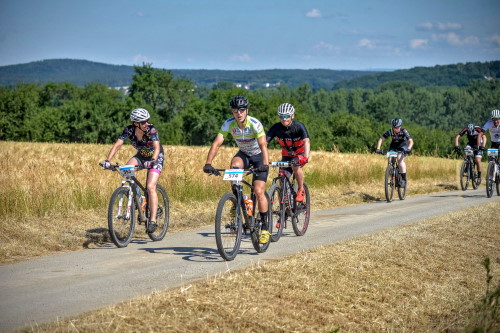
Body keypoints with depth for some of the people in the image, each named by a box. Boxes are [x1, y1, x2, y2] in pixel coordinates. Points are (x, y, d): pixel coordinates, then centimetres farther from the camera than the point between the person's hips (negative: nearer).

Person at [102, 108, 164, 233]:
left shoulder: (151, 130, -27)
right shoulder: (129, 130, -19)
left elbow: (157, 147, -38)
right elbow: (117, 145, -25)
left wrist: (152, 160, -57)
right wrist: (108, 160, -40)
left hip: (156, 157, -4)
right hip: (141, 156, 4)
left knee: (150, 187, -20)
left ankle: (153, 220, -19)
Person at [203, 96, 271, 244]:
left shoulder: (255, 124, -28)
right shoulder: (228, 124, -18)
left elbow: (263, 145, -37)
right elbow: (216, 143, -25)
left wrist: (265, 164, -54)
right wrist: (208, 163, -39)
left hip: (258, 156, -3)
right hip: (243, 154, 3)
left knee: (259, 191, -15)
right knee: (234, 166, -33)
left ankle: (265, 228, -4)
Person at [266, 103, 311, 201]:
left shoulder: (299, 126, -25)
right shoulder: (276, 128, -20)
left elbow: (306, 141, -38)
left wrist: (306, 157, -55)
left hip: (300, 153, -3)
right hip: (286, 155, 3)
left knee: (296, 166, -33)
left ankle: (301, 190, -12)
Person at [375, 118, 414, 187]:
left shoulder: (404, 131, -26)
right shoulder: (390, 131, -20)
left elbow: (411, 141, -32)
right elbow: (381, 139, -21)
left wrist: (408, 149, -51)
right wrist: (378, 149, -35)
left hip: (403, 146, -3)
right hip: (393, 146, 3)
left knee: (400, 159, -27)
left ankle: (404, 179, -23)